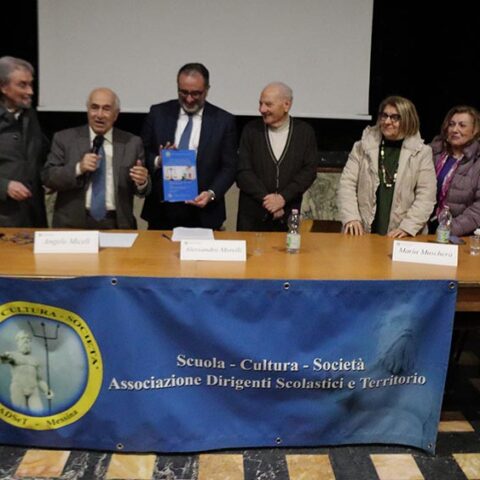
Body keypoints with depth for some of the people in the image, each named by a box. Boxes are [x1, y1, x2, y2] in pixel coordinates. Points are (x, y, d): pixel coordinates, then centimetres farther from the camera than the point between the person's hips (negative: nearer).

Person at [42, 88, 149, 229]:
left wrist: (142, 182, -13)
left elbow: (140, 190, 9)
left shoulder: (132, 143, 8)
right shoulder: (64, 138, 7)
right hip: (73, 223, -2)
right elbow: (47, 177, 2)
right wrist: (78, 168, -12)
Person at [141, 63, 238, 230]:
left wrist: (211, 193, -15)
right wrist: (157, 161, -15)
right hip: (162, 210, 1)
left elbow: (229, 167, 0)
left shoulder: (224, 120, -1)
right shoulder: (158, 113, 3)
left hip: (203, 213, -1)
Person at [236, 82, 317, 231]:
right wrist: (267, 199, -14)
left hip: (288, 215, 0)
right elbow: (243, 172, -5)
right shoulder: (251, 130, 1)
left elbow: (309, 170, -3)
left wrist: (283, 197, -15)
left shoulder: (305, 132, 1)